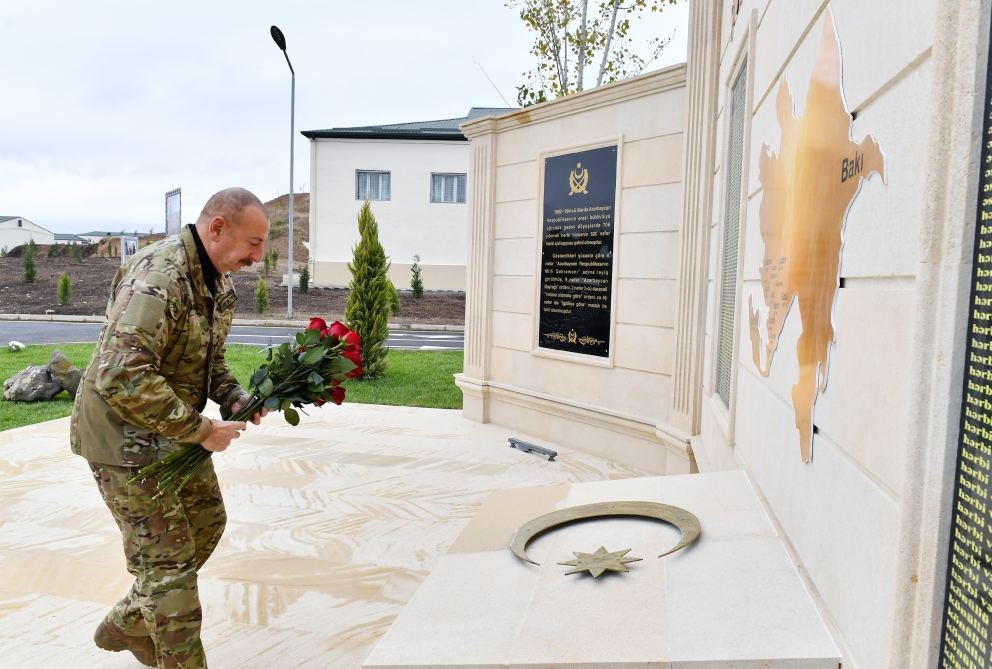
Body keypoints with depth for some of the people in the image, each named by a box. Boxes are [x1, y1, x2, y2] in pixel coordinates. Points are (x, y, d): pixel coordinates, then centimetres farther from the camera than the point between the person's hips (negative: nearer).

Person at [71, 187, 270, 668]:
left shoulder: (218, 282, 4)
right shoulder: (158, 277, -28)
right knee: (168, 557, -1)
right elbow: (121, 378, -34)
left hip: (175, 432, 10)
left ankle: (126, 627, 36)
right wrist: (200, 429, -28)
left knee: (207, 523, 18)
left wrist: (234, 397, -4)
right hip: (125, 437, -9)